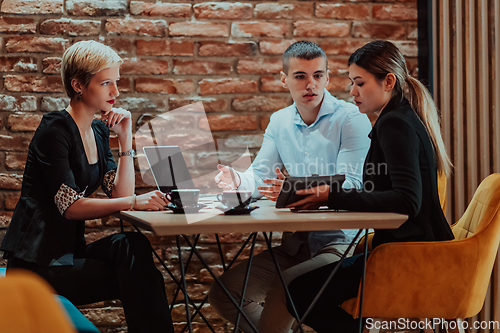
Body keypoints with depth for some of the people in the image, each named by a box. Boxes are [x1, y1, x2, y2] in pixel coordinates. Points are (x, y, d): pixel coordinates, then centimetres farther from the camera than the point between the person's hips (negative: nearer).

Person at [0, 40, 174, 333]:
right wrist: (135, 202, -29)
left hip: (70, 251, 7)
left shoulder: (99, 131, 12)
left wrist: (126, 137, -2)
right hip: (38, 262, -7)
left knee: (131, 246, -22)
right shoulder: (56, 129, -12)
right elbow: (70, 206, -21)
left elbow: (120, 193, 3)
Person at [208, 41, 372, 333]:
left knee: (281, 289, -31)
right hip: (294, 243, 7)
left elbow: (351, 185, -18)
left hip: (340, 241, -6)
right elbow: (260, 175, 9)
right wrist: (238, 180, -16)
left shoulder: (351, 118, -7)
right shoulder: (279, 122, 13)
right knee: (223, 293, -7)